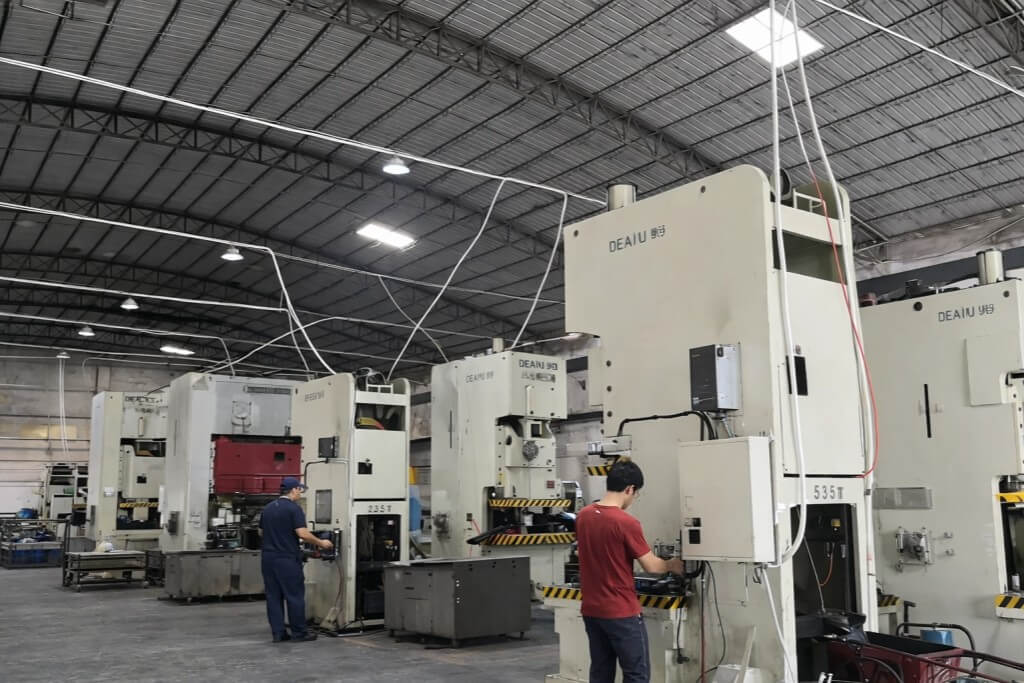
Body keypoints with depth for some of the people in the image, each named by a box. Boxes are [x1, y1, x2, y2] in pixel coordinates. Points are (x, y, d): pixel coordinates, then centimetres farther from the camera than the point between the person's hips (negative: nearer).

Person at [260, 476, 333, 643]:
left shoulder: (268, 508, 11)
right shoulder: (294, 508, -11)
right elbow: (302, 534, -19)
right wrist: (321, 543, -6)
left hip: (268, 557, 7)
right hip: (287, 559, -7)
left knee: (273, 596, 9)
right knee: (294, 596, 1)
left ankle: (278, 632, 10)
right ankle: (299, 633, 6)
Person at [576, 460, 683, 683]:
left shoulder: (582, 516, 2)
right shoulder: (626, 523, -19)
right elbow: (651, 566, -10)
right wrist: (671, 565, 10)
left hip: (591, 610, 7)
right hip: (621, 612, -7)